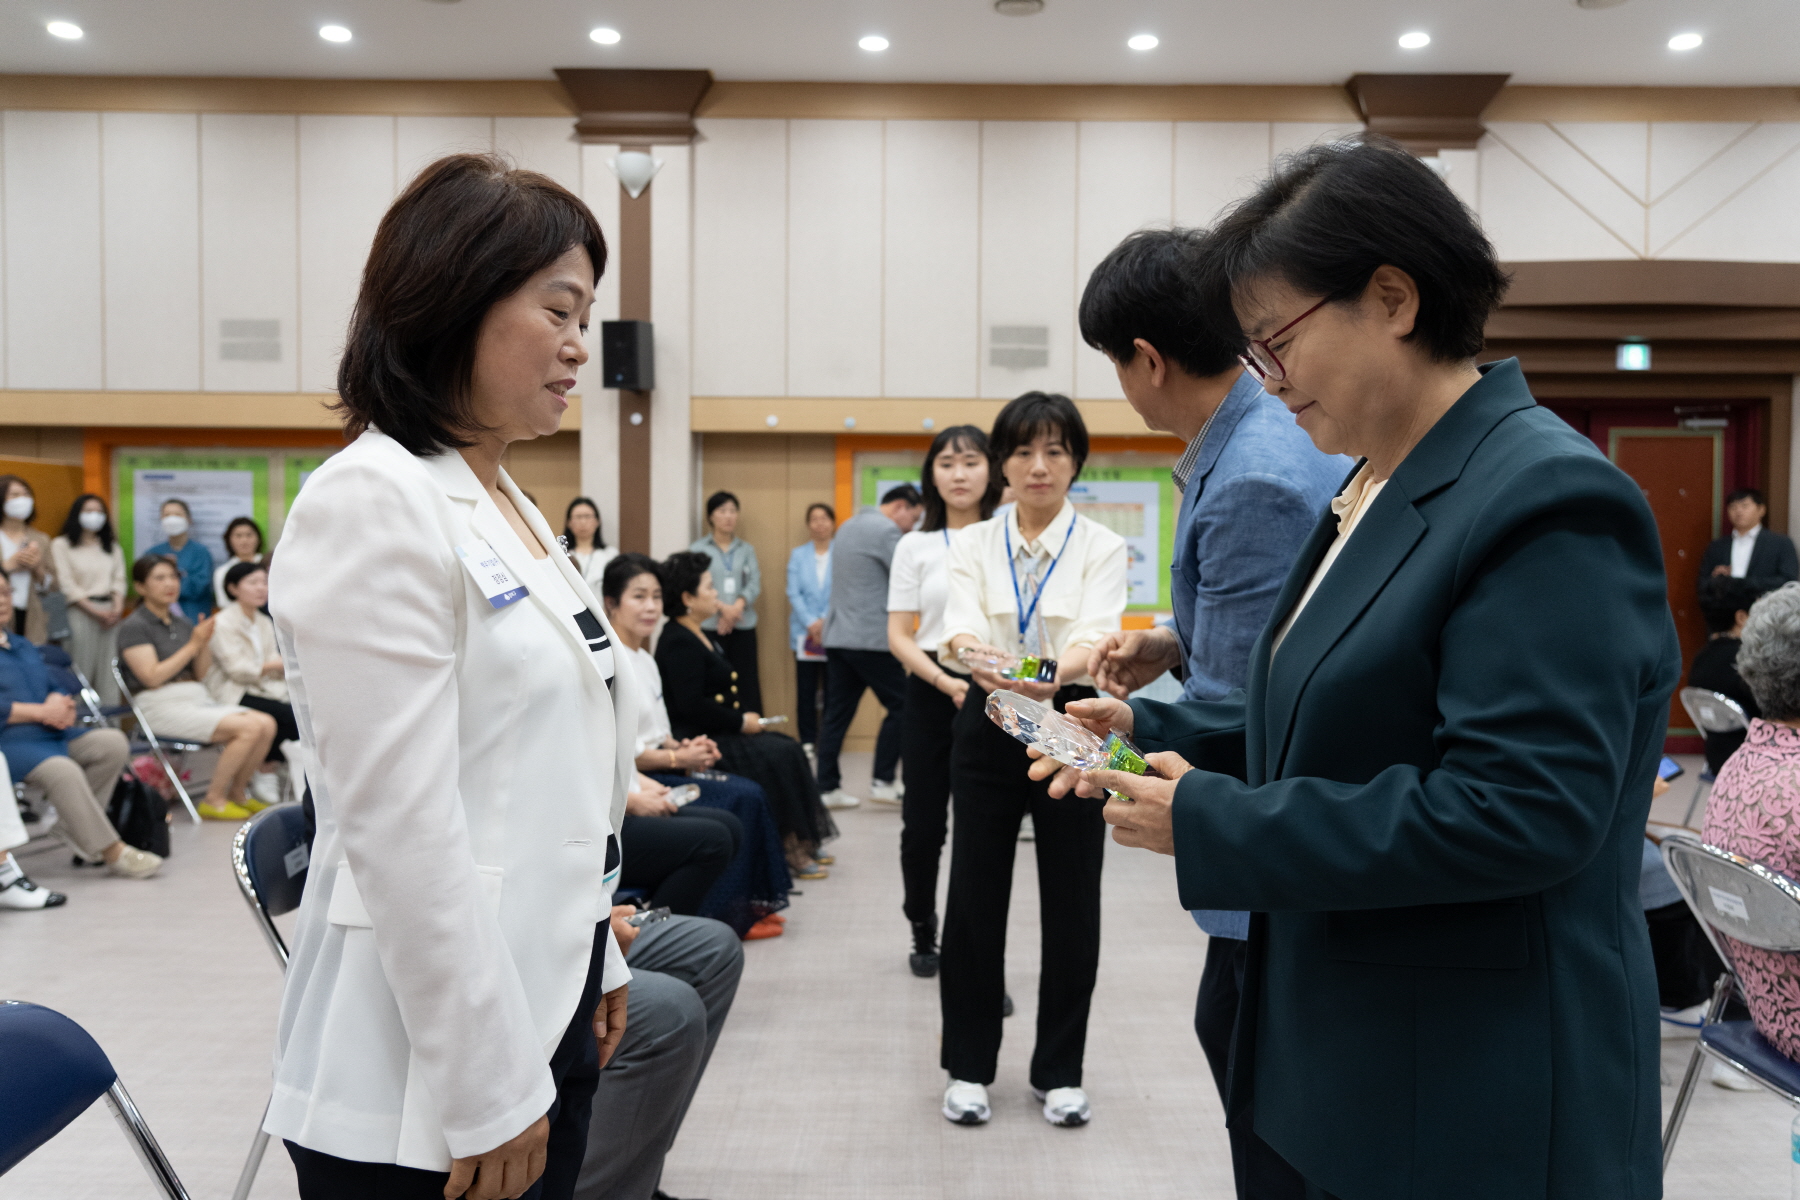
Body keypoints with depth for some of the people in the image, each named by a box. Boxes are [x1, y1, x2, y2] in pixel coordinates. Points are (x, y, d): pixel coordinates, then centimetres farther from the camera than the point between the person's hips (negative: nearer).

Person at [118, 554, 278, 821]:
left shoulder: (183, 624, 17)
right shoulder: (134, 626, -3)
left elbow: (201, 674, 13)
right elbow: (152, 677, -14)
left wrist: (206, 643, -5)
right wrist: (193, 645, -13)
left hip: (199, 699, 7)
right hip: (163, 706, -7)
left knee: (267, 724, -15)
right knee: (248, 727, -26)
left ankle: (237, 793, 1)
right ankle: (214, 800, -12)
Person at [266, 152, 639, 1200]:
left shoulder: (511, 505, 10)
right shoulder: (372, 504, -17)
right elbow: (404, 831, -21)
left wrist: (597, 960, 16)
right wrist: (490, 1095, -18)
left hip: (547, 998, 8)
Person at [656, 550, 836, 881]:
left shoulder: (699, 636, 16)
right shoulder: (679, 643, -16)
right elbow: (691, 705, -24)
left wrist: (744, 718, 4)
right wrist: (741, 722, -16)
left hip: (720, 732, 10)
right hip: (698, 741, -10)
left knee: (788, 748, 1)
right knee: (781, 756, -15)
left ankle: (802, 841, 0)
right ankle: (792, 846, -6)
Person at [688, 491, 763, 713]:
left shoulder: (746, 550, 12)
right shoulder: (698, 549, 4)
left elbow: (754, 584, 3)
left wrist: (737, 607, -14)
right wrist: (722, 607, -16)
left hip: (743, 626, 2)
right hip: (710, 626, -2)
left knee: (747, 683, -1)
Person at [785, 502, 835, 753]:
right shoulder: (798, 554, 7)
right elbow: (793, 593, 2)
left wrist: (825, 621, -11)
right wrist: (810, 622, -9)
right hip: (804, 633, 2)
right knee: (806, 690, 4)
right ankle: (807, 740, 12)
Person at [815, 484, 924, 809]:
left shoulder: (848, 526, 19)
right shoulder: (886, 530, -11)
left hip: (838, 636, 9)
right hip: (871, 638, -9)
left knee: (838, 712, 8)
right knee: (900, 706, 1)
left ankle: (828, 787, 8)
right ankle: (883, 781, 3)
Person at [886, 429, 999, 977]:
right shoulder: (915, 546, 6)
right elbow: (898, 635, 1)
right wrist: (945, 682, -15)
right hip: (930, 692, 1)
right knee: (924, 823, 9)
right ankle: (923, 934, 31)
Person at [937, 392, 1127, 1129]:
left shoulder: (1102, 547, -4)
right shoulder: (972, 545, 1)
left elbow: (1096, 637, -21)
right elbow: (958, 628, -16)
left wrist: (1053, 673, -44)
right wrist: (979, 662, -41)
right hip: (988, 729, 1)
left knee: (1071, 904, 5)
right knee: (973, 900, 3)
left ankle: (1059, 1070, 23)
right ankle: (970, 1066, 21)